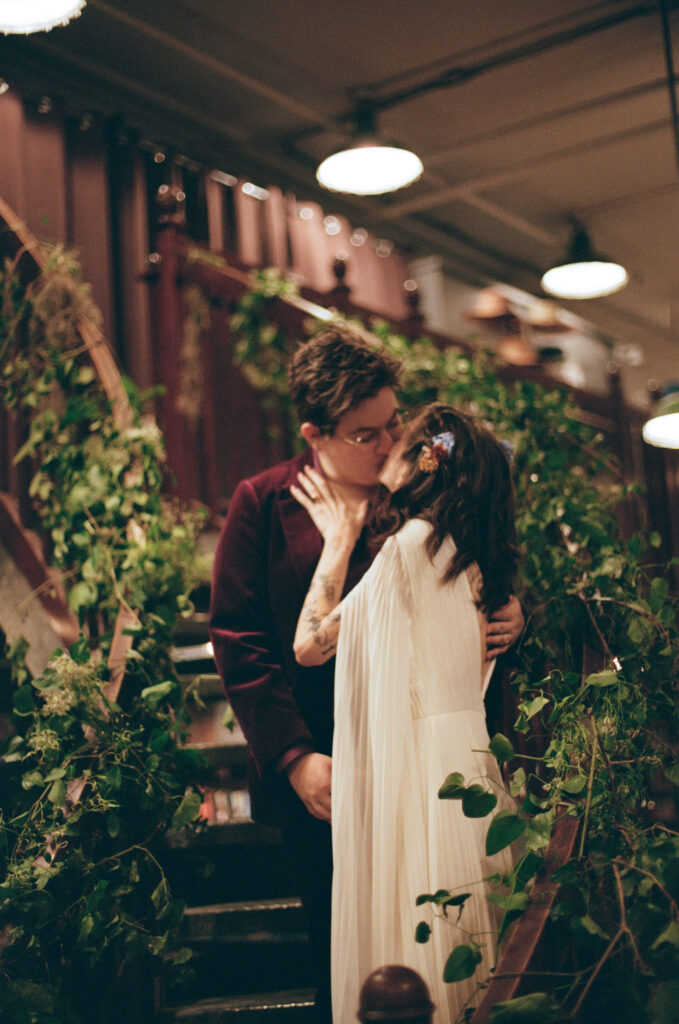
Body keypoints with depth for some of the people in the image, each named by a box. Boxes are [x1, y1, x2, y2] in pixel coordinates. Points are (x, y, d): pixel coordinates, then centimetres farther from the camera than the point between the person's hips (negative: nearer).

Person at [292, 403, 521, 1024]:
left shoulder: (412, 543, -13)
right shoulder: (469, 555, 13)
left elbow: (311, 644, -11)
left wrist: (338, 544, 0)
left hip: (417, 764, -9)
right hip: (467, 759, 9)